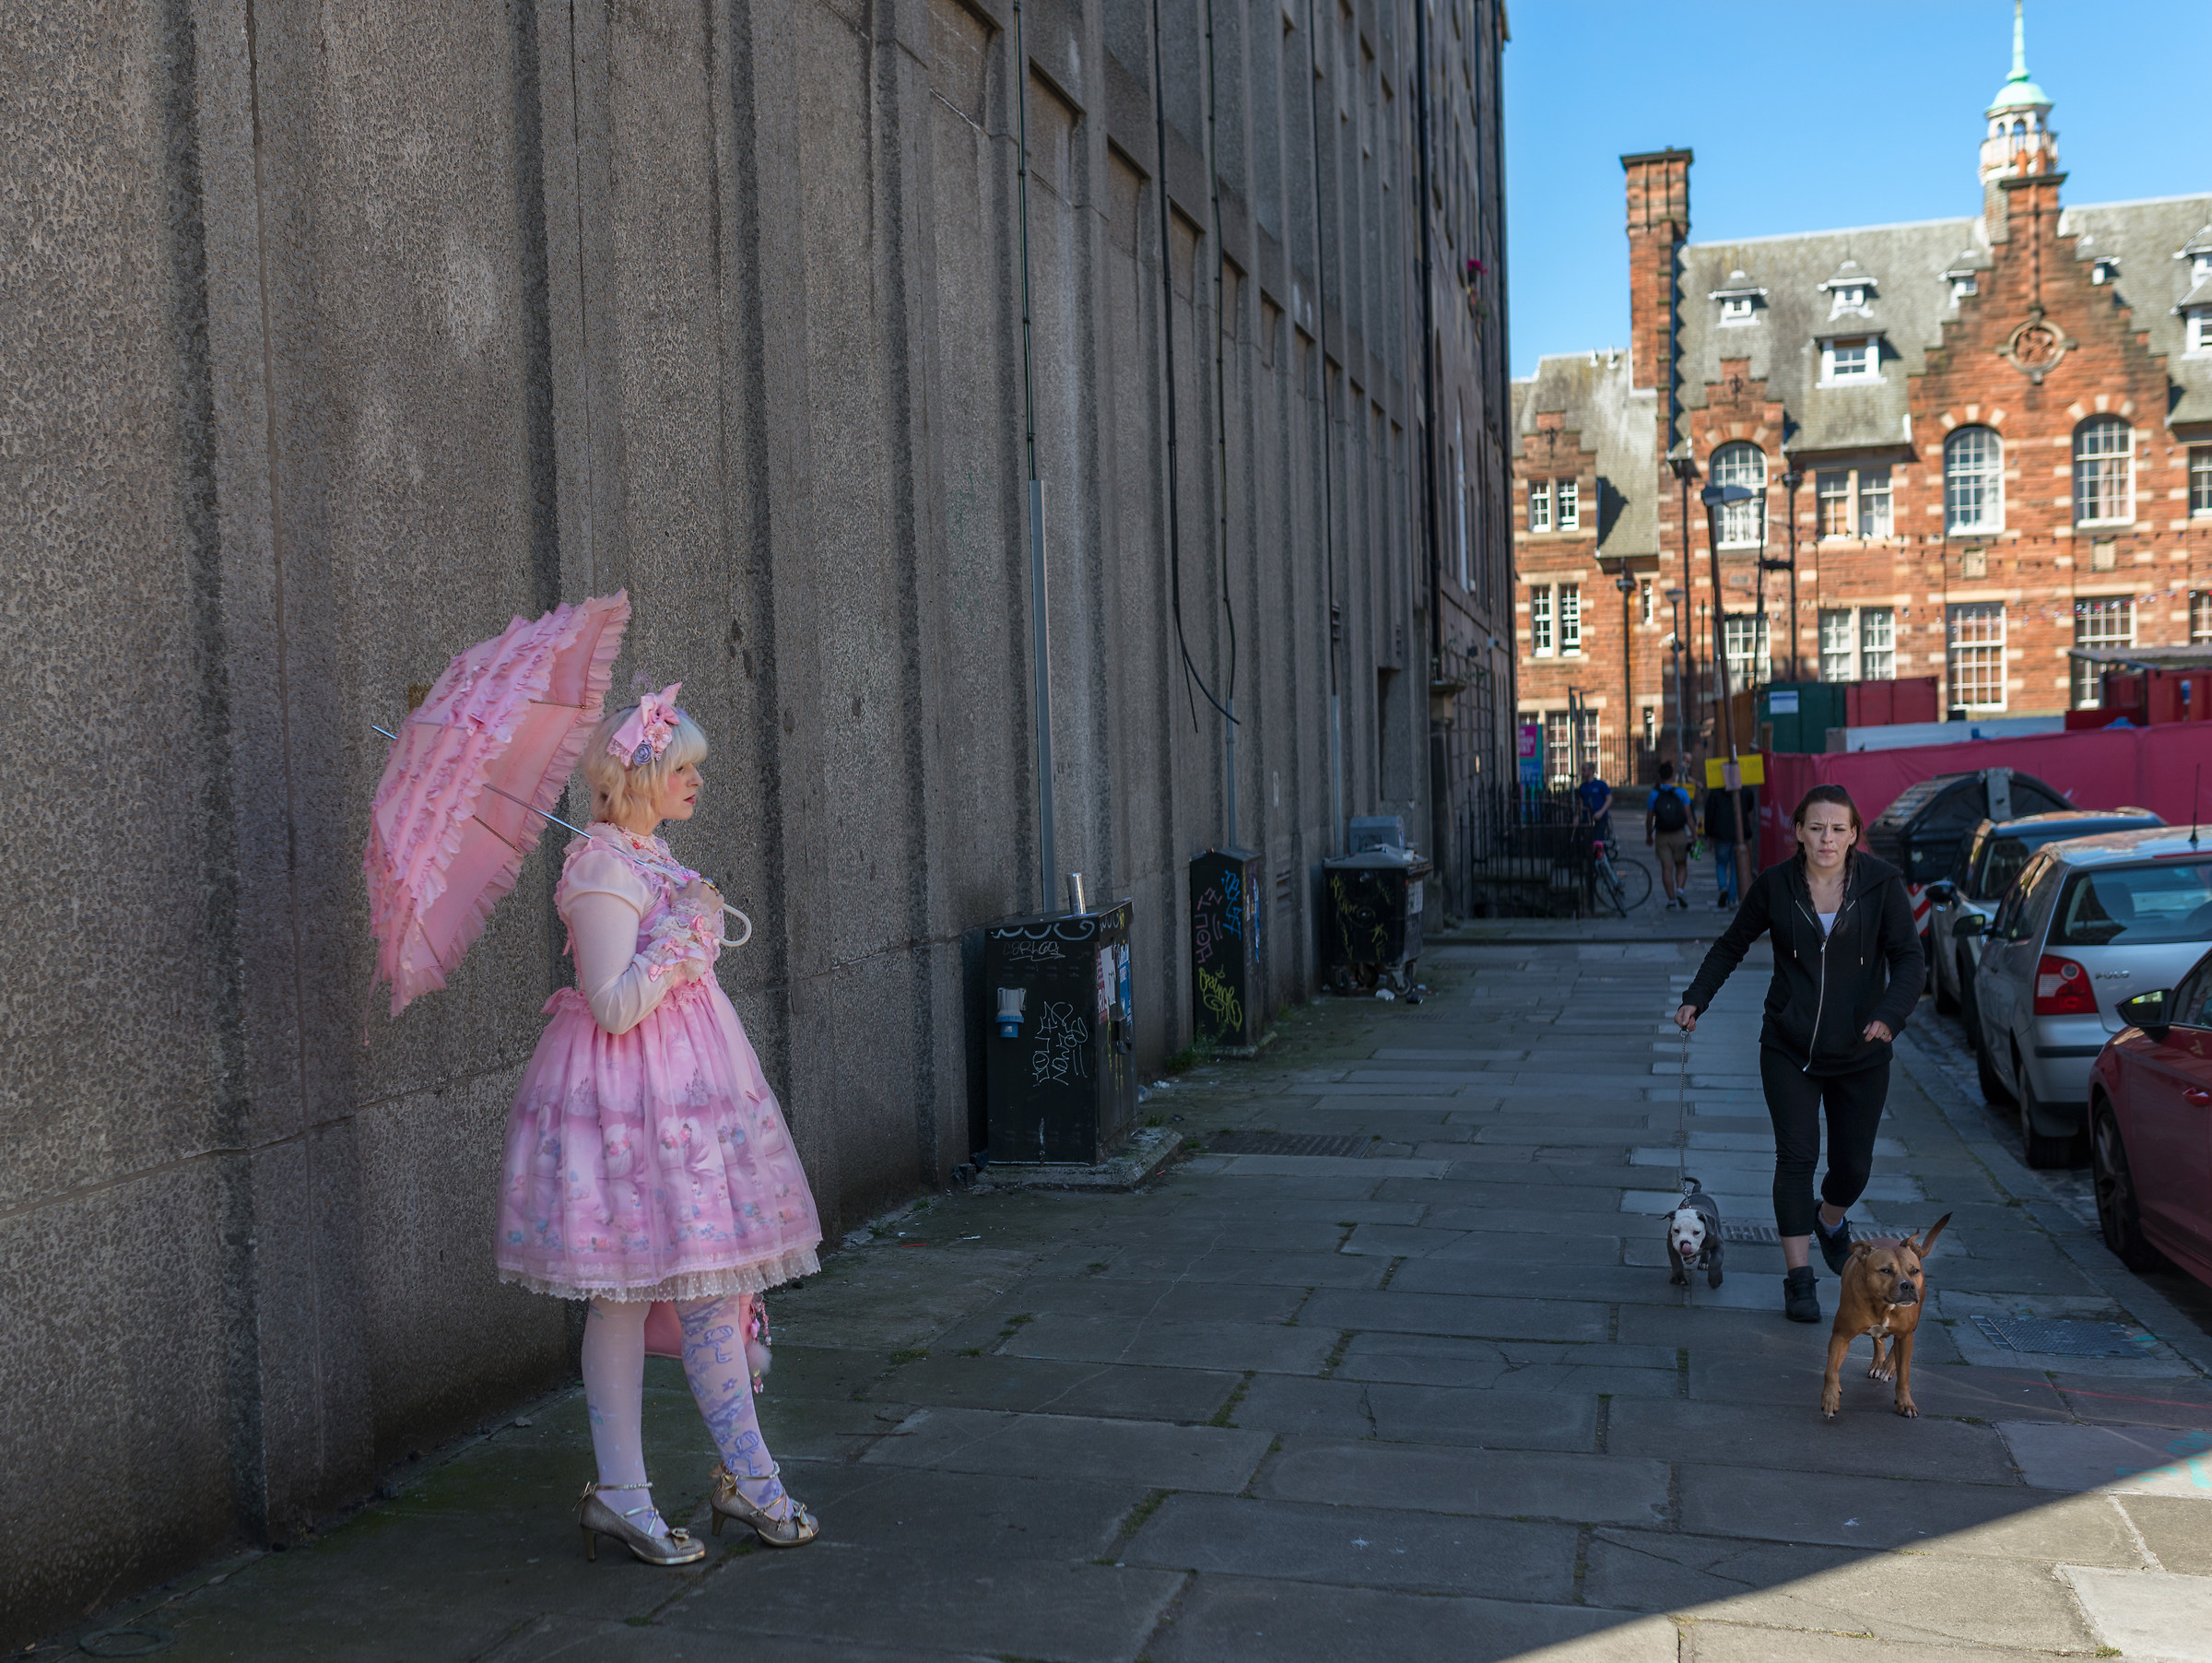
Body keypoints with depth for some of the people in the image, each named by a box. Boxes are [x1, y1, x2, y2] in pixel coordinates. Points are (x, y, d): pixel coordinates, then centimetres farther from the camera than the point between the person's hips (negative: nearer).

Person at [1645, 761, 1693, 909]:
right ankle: (1680, 889, -11)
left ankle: (1671, 899, 0)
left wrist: (1649, 836, 14)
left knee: (1666, 868, 3)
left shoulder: (1654, 794, -2)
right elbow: (1688, 815, -6)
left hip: (1662, 836, 0)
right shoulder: (1681, 792, -3)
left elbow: (1649, 818, 0)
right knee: (1681, 865, 13)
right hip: (1679, 835, 0)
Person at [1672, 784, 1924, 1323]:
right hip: (1789, 1049, 0)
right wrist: (1696, 998, 0)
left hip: (1859, 1053, 1)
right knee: (1796, 1156, -9)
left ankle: (1831, 1221, 43)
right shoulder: (1775, 885, -5)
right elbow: (1732, 944, 9)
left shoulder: (1882, 883, -8)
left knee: (1853, 1165, 9)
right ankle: (1799, 1278, -2)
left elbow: (1909, 959, -10)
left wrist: (1890, 1014, -27)